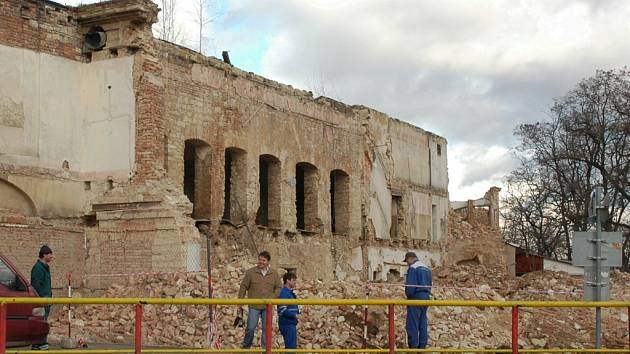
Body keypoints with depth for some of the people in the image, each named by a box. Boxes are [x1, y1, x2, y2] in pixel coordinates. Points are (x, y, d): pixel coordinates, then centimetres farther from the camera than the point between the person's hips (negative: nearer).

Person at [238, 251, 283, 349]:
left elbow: (279, 288, 9)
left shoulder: (274, 274, 5)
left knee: (267, 329, 6)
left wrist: (272, 298, -7)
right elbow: (243, 287, 1)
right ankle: (246, 346, 19)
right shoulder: (250, 272, -1)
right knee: (250, 328, -1)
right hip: (254, 306, -2)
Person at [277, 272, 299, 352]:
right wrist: (295, 315, -21)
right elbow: (282, 310, -21)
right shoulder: (284, 293, -15)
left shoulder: (291, 293, 15)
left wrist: (298, 313, 10)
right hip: (287, 324, -10)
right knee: (291, 346, -11)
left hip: (292, 324, 10)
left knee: (293, 346, 14)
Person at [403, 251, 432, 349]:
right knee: (423, 323, 9)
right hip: (426, 297, 9)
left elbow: (410, 285, -16)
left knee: (412, 323, -6)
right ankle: (422, 346, 10)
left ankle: (413, 346, -8)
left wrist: (409, 296, -3)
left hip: (416, 296, -9)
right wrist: (427, 294, 14)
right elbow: (430, 284, 17)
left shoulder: (413, 268, -10)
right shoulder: (427, 268, 17)